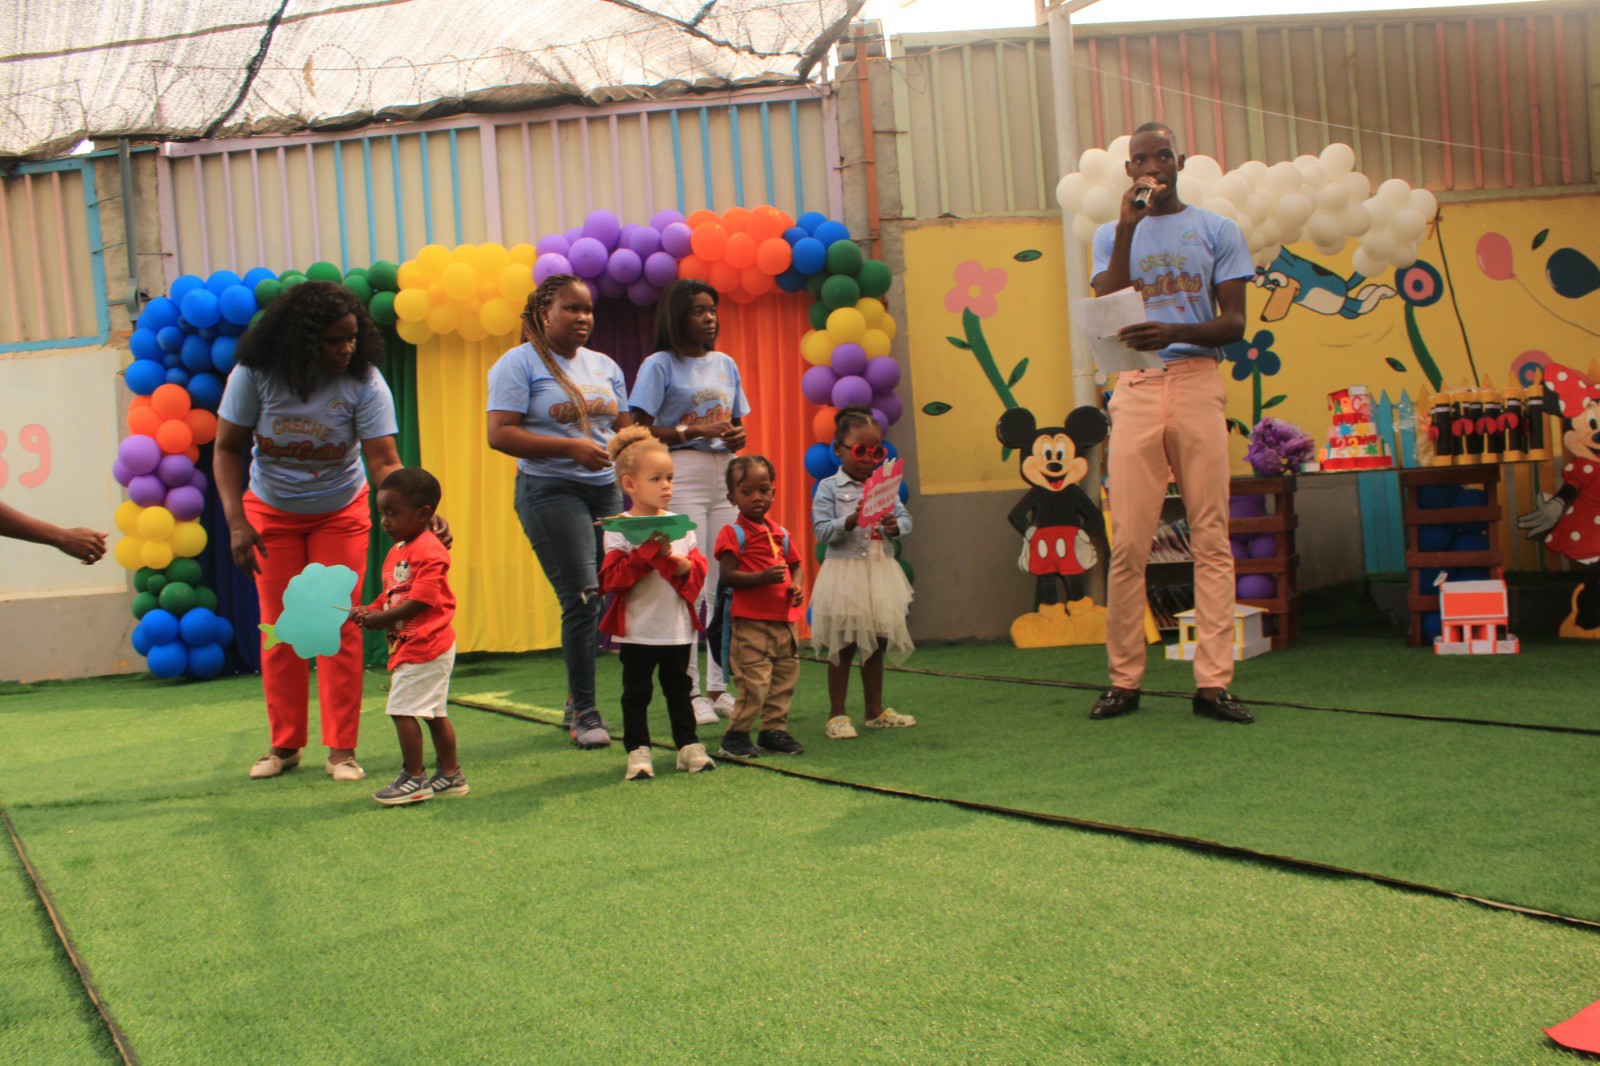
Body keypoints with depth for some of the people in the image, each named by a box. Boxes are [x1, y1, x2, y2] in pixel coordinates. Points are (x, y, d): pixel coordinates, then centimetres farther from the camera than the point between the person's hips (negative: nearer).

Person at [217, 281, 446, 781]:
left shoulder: (364, 383, -22)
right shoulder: (255, 375, -19)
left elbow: (384, 461, -28)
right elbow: (227, 449, -11)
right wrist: (236, 521, -21)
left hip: (341, 513, -1)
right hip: (270, 513, 1)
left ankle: (341, 748, 2)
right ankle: (284, 744, 14)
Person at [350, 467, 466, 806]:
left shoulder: (429, 552, -16)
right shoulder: (396, 552, 15)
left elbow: (418, 603, -22)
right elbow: (389, 596, 17)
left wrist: (378, 619, -19)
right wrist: (369, 611, -2)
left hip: (424, 647, -10)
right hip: (408, 644, 10)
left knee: (403, 709, -9)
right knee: (434, 712, 15)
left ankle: (414, 778, 0)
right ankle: (451, 774, 23)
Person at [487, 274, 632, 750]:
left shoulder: (604, 366, 18)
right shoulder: (519, 363, -1)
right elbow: (500, 434, -10)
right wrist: (570, 447, -17)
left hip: (607, 489, 6)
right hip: (550, 491, -6)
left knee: (615, 594, 3)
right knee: (583, 598, -12)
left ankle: (576, 703, 19)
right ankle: (584, 711, 0)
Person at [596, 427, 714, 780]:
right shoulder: (619, 529, -9)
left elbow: (699, 570, 6)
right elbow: (611, 578, -18)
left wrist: (680, 563, -16)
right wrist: (649, 551, -22)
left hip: (678, 627, 4)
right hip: (637, 629, -4)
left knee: (679, 688, 14)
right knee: (636, 692, 6)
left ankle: (688, 745, 23)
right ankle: (638, 752, 14)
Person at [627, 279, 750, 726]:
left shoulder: (725, 364, 17)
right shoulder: (660, 366, -1)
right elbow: (638, 430, -8)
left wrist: (737, 436, 0)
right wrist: (694, 431, -14)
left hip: (724, 476, 6)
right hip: (680, 476, -6)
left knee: (725, 585, 5)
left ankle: (719, 686, 13)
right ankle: (688, 691, 1)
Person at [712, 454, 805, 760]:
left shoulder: (780, 533, 14)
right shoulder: (733, 533, -6)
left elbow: (794, 565, 22)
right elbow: (727, 575, -14)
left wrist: (797, 586, 1)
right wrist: (762, 577, -26)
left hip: (785, 620, 7)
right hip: (751, 622, -7)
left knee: (784, 680, 12)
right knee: (755, 683, -9)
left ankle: (774, 730, 25)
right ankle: (735, 737, 5)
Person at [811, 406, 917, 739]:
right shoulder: (829, 488, -6)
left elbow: (905, 518, 5)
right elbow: (822, 530, -13)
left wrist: (894, 525, -16)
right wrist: (852, 520, -26)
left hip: (878, 572, 5)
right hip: (844, 573, -5)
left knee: (876, 646, 13)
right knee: (841, 648, 2)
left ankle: (875, 711, 25)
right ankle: (837, 715, 12)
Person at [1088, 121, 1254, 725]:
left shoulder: (1217, 230, 15)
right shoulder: (1112, 235, 19)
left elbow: (1234, 322, 5)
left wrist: (1173, 332, -15)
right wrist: (1127, 226, -4)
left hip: (1198, 384, 0)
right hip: (1135, 389, 0)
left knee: (1211, 537, -5)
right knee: (1128, 542, -5)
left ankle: (1213, 682, -4)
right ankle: (1124, 680, 2)